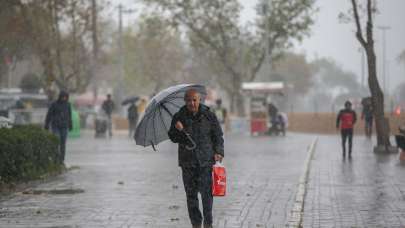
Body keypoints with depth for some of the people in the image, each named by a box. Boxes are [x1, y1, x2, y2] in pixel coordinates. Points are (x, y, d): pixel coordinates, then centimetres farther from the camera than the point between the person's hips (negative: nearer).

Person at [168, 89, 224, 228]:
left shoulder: (209, 115, 4)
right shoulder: (179, 117, 5)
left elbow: (218, 136, 8)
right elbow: (172, 137, 6)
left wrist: (218, 152, -4)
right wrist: (179, 131, -15)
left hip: (206, 160, -1)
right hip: (188, 162, 1)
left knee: (207, 193, -6)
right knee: (191, 194, 2)